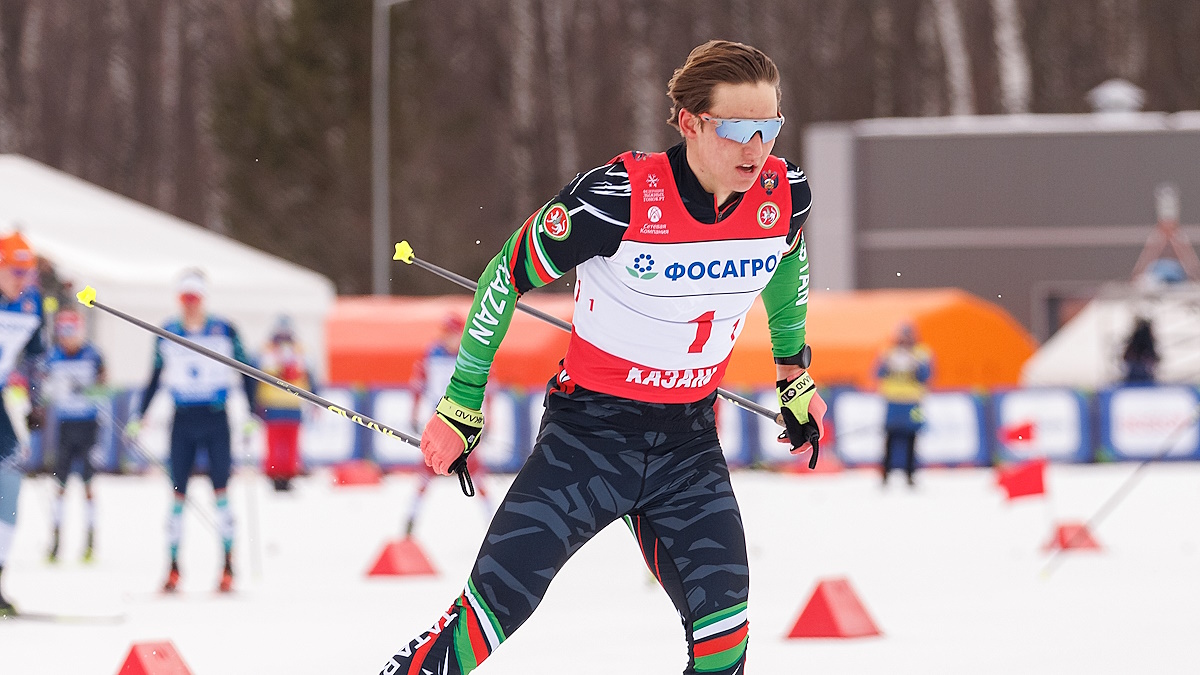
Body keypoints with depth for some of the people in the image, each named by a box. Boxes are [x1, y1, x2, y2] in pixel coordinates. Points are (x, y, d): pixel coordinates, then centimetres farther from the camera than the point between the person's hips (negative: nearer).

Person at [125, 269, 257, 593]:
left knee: (220, 488, -9)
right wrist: (139, 416, 11)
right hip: (183, 420, 2)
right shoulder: (167, 334, 5)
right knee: (178, 491, -1)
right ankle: (173, 567, 2)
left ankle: (228, 564, -5)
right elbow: (156, 377, 15)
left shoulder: (225, 331, -2)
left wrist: (252, 416, -2)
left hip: (216, 420, -2)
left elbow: (246, 373, 4)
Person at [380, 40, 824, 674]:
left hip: (688, 441, 4)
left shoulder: (783, 197, -9)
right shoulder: (619, 198, -23)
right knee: (493, 603, -12)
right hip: (591, 429, -4)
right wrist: (461, 405, -5)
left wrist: (795, 375, 25)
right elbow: (508, 275, -10)